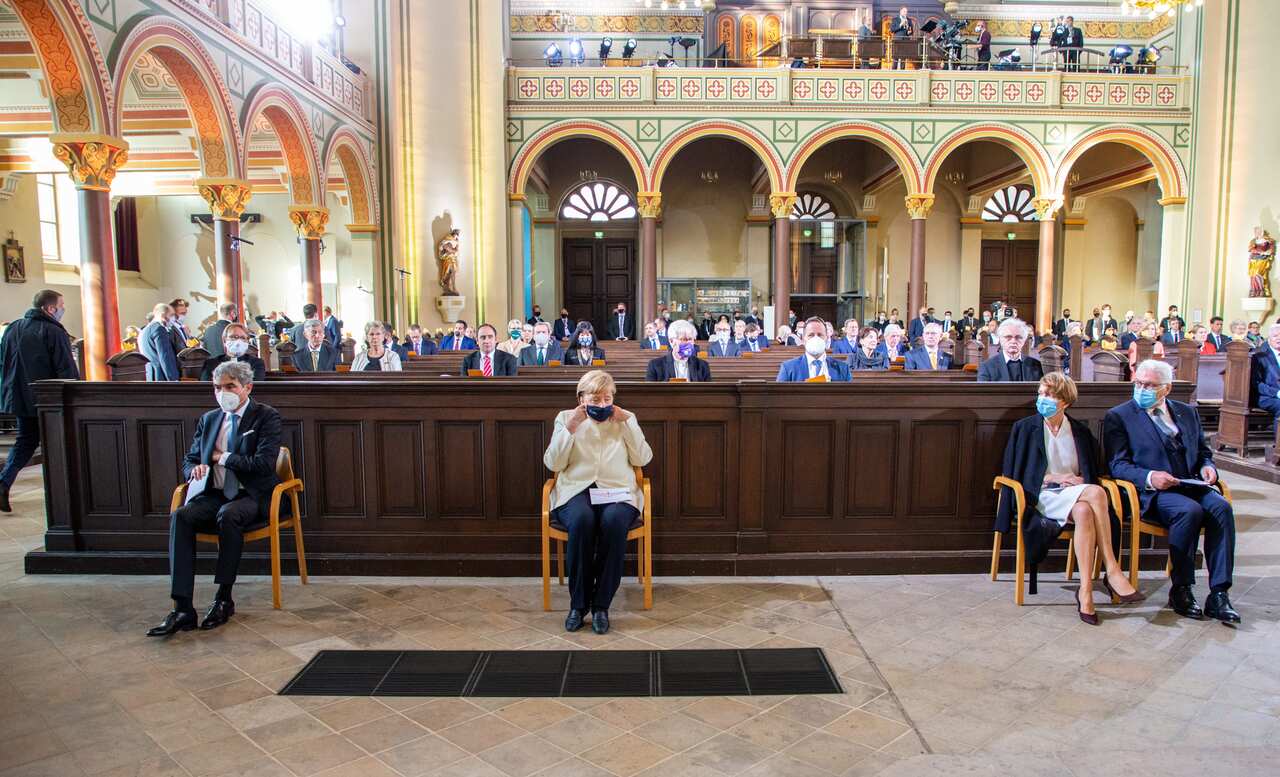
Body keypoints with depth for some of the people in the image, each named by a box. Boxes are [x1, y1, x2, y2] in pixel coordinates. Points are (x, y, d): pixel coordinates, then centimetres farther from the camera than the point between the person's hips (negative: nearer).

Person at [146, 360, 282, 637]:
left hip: (252, 497, -5)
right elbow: (189, 460, 23)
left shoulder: (266, 416, -1)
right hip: (214, 495, 5)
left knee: (228, 514, -37)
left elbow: (264, 464, -13)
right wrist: (195, 469, -2)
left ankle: (224, 599, -20)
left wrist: (223, 458, -4)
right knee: (180, 516, -25)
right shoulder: (208, 419, 18)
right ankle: (182, 609, -29)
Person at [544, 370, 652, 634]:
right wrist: (571, 427, -5)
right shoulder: (565, 418, 16)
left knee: (614, 521, -35)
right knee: (582, 520, -36)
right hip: (576, 490, 0)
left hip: (617, 491, 0)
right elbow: (553, 463, 4)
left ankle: (601, 605, -23)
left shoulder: (626, 419, 18)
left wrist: (627, 422, -2)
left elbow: (642, 459, 5)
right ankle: (578, 603, -21)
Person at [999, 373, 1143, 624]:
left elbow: (1093, 473, 18)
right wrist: (1053, 477, -8)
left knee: (1084, 512, -36)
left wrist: (1080, 480, -6)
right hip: (1043, 497, -3)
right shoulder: (1025, 428, 9)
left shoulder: (1081, 431, 16)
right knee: (1096, 493, -33)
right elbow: (1014, 471, 3)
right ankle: (1112, 570, -32)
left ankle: (1086, 589, -36)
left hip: (1076, 494, 3)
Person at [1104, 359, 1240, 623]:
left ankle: (1218, 594, -22)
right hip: (1151, 493, -4)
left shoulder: (1187, 412, 21)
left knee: (1221, 507, -26)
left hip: (1192, 486, 5)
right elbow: (1117, 464, -3)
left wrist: (1207, 466, 2)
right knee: (1190, 510, -32)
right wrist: (1149, 477, -20)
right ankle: (1180, 589, -17)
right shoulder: (1119, 416, 5)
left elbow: (1203, 451, 25)